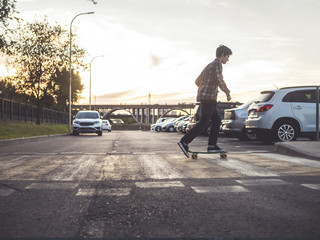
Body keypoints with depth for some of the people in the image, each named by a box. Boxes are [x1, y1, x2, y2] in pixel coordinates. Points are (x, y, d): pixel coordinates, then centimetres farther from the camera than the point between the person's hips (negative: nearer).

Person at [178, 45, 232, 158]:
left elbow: (197, 81, 27)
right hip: (208, 97, -10)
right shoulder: (217, 64, -5)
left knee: (217, 120, 13)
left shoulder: (209, 66, 23)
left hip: (203, 97, 10)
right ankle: (184, 142, -16)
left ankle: (212, 145, 11)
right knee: (204, 123, -12)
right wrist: (227, 92, -6)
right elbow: (219, 80, -19)